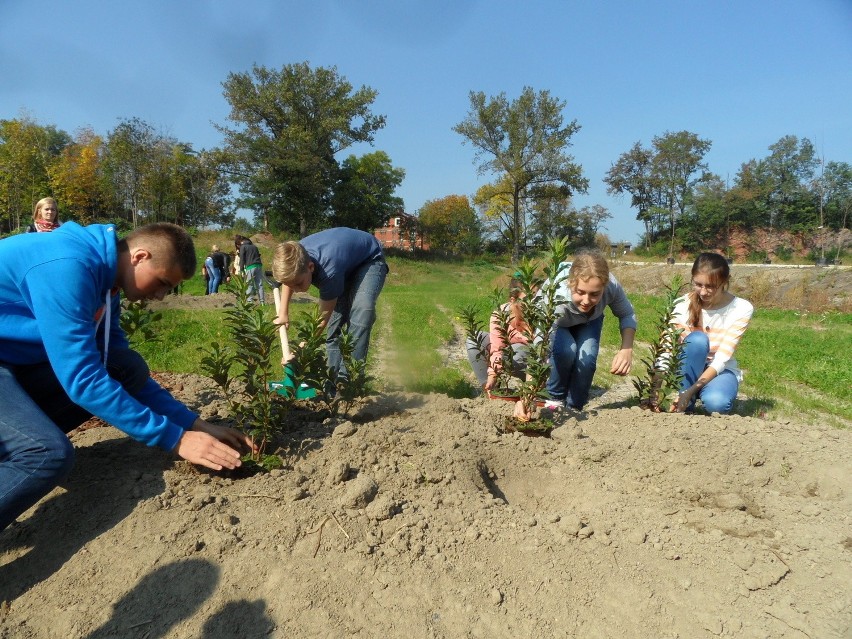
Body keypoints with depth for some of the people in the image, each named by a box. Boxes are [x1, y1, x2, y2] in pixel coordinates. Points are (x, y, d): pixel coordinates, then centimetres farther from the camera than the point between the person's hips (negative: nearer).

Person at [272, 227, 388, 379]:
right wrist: (283, 313, 3)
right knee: (335, 316, -4)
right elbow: (288, 279, 6)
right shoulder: (295, 257, -22)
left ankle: (347, 378, -26)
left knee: (362, 309, -31)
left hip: (370, 260, -7)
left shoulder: (329, 271, -42)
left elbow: (323, 319, -28)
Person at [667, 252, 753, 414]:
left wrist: (691, 391, -33)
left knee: (716, 402, -36)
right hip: (689, 371, 2)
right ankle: (684, 404, -21)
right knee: (697, 339, -31)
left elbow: (722, 358, -22)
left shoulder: (741, 309, -16)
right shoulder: (684, 304, -14)